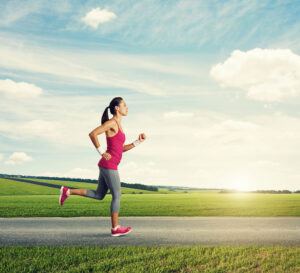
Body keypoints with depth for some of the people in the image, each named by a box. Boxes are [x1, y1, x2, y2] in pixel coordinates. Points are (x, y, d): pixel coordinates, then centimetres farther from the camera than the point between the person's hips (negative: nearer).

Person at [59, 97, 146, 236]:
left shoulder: (118, 125, 18)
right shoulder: (111, 122, -11)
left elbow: (122, 148, 20)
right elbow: (92, 134, -21)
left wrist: (138, 141, 10)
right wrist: (102, 152, -17)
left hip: (106, 166, 9)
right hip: (109, 165, -9)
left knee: (99, 195, 16)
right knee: (117, 196, 0)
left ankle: (67, 191, 18)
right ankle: (115, 228, 9)